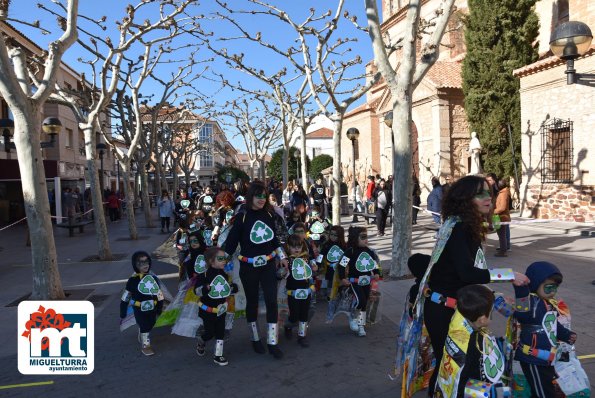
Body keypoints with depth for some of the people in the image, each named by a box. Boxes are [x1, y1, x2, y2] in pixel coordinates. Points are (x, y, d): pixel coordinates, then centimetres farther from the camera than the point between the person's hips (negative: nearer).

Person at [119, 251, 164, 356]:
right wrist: (123, 312, -2)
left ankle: (141, 338, 47)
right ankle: (145, 345, 23)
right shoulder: (133, 280, -16)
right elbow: (126, 297, -7)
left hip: (152, 308, 5)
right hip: (139, 309, -4)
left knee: (149, 325, 20)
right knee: (144, 326, 3)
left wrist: (159, 308, 8)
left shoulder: (153, 277, -6)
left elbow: (159, 294, 4)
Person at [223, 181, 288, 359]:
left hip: (268, 265, 3)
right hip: (248, 267, -3)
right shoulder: (242, 216, -11)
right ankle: (255, 339, 31)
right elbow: (231, 241, -10)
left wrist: (282, 257, 15)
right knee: (252, 302, 13)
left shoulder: (269, 214, 1)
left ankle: (272, 342, 9)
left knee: (272, 301, -1)